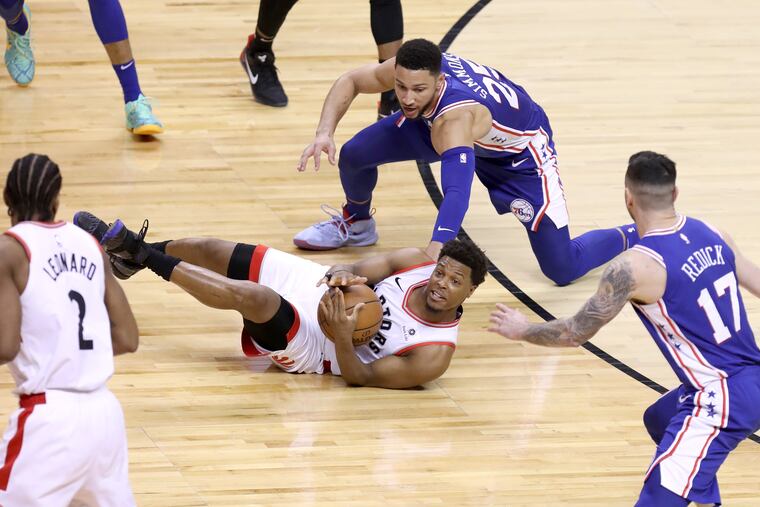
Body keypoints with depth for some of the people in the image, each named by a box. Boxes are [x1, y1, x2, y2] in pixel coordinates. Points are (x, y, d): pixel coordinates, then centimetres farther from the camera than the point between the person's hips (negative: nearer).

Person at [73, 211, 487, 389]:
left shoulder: (435, 355, -25)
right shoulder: (418, 263, -10)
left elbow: (360, 376, -22)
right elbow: (363, 269, -5)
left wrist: (341, 336, -40)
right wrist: (344, 273, -30)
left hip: (305, 346, -6)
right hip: (315, 283, 6)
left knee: (249, 295, -30)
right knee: (206, 250, 1)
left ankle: (145, 258, -13)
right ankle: (133, 248, 27)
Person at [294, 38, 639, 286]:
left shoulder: (456, 116, -49)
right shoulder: (406, 69, -31)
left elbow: (457, 193, -62)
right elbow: (350, 82, -11)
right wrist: (324, 133, -30)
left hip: (518, 147, -6)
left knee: (562, 269, -11)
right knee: (355, 154, -8)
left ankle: (634, 236, 20)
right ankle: (356, 224, 27)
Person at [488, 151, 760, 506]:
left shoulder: (635, 267, -15)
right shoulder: (712, 235, 5)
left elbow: (577, 332, -6)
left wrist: (522, 331, 14)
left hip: (720, 401, -9)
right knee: (660, 421, 35)